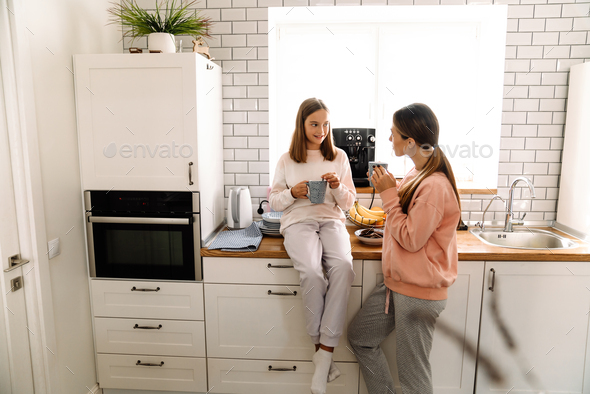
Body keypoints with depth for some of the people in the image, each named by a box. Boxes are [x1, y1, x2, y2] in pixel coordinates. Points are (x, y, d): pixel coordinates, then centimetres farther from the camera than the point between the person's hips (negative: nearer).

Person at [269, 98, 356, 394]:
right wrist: (292, 193, -6)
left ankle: (325, 352, -23)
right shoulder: (287, 160, 13)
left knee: (343, 267, -32)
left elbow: (349, 202, 16)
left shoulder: (339, 157, 15)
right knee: (311, 272, -32)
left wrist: (338, 187, -5)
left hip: (331, 220, 1)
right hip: (298, 221, -1)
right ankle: (321, 348, -13)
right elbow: (274, 201, 15)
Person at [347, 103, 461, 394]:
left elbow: (410, 239, -21)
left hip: (418, 291, -10)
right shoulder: (417, 174, 7)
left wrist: (389, 194, -18)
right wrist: (389, 190, 5)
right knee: (359, 336, 19)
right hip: (397, 282, 10)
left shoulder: (434, 186, -24)